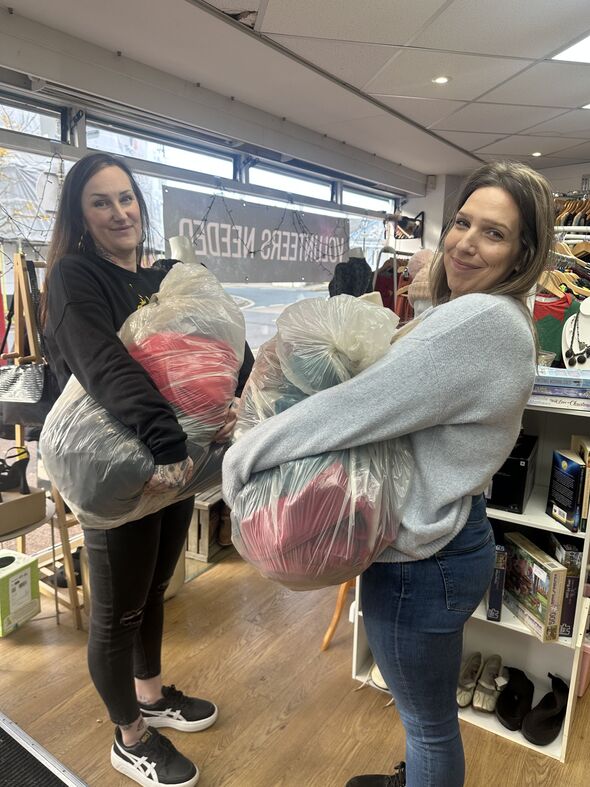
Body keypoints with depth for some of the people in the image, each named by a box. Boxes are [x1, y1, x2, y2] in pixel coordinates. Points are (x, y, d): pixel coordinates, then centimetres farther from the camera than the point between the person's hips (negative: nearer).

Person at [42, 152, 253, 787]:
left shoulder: (166, 281, 8)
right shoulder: (74, 276, -11)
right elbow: (104, 365, -29)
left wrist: (233, 403, -18)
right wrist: (164, 442, -39)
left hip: (178, 461, 7)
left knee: (154, 590, 23)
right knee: (118, 610, 12)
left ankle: (151, 695, 47)